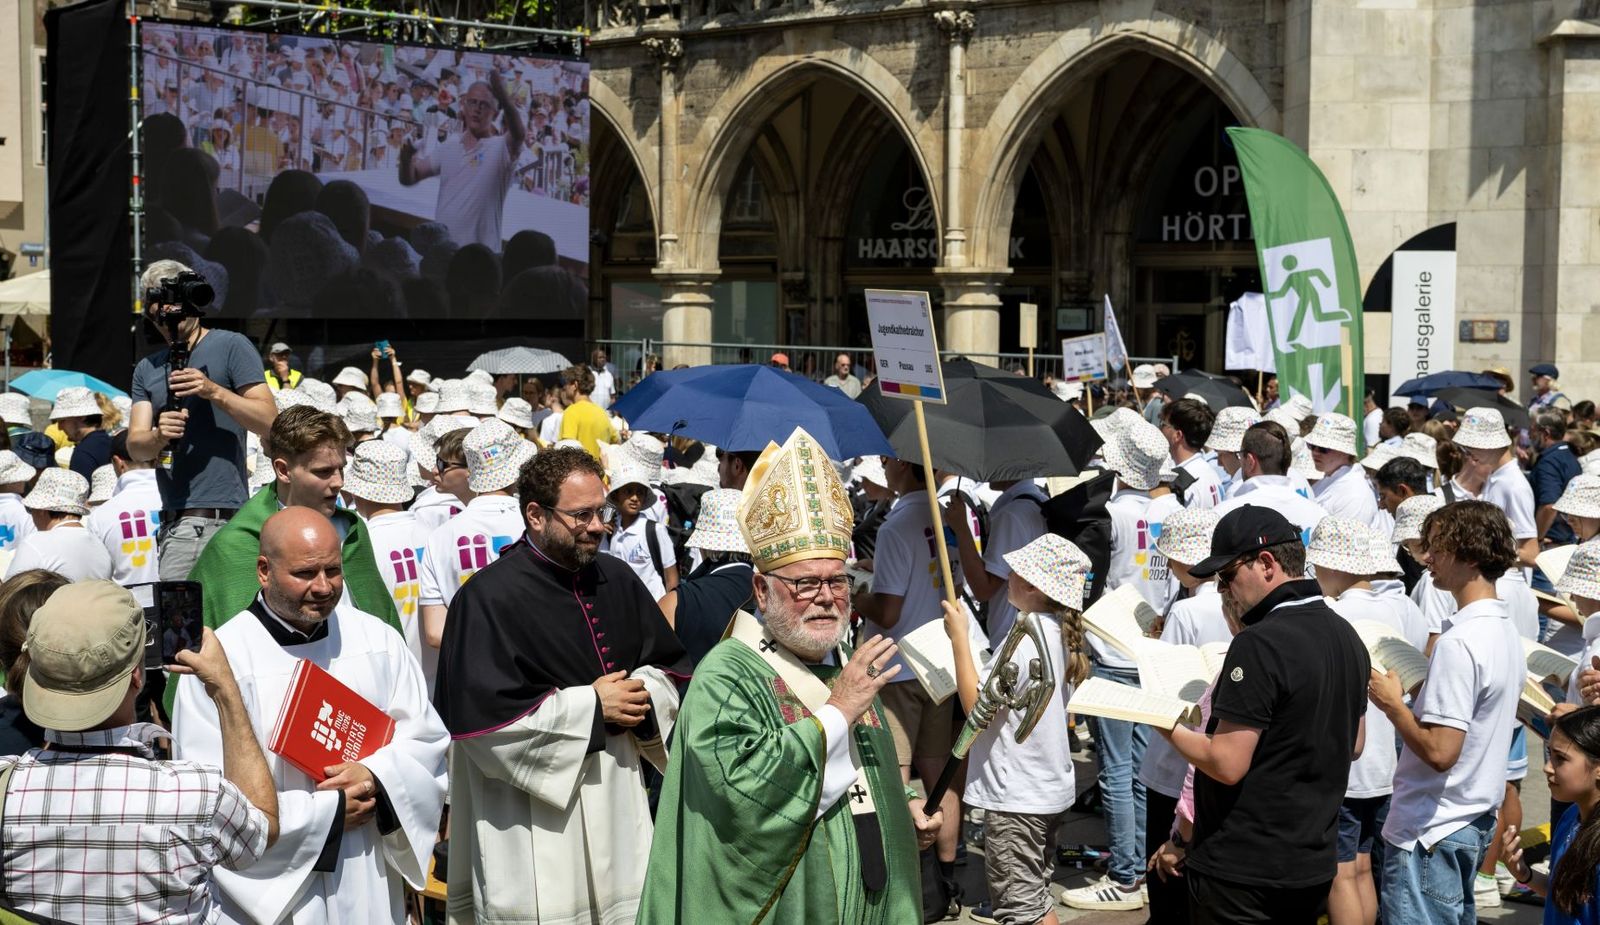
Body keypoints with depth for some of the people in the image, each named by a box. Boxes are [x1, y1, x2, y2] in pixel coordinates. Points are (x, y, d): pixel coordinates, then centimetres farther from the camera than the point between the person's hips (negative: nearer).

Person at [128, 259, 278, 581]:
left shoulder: (231, 346, 1)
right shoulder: (147, 369, 19)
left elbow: (269, 422, -7)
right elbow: (135, 445, 8)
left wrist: (214, 391, -19)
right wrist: (159, 436, -15)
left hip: (214, 515, -6)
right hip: (173, 516, 6)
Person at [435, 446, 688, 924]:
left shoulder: (617, 579, 7)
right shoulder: (489, 597, -13)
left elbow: (669, 665, 17)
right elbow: (479, 714, -20)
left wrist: (645, 695, -8)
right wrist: (591, 707, -15)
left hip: (619, 804, 6)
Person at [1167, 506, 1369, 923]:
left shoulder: (1259, 645, -21)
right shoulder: (1347, 636, 7)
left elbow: (1227, 764, -22)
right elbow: (1353, 745, 18)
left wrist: (1168, 728, -8)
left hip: (1241, 872, -9)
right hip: (1313, 864, 9)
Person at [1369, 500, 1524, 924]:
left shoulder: (1458, 643, -22)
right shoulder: (1506, 631, 8)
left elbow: (1440, 751, -26)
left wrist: (1392, 703, -13)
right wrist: (1416, 695, 12)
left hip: (1429, 829, -10)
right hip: (1476, 820, 10)